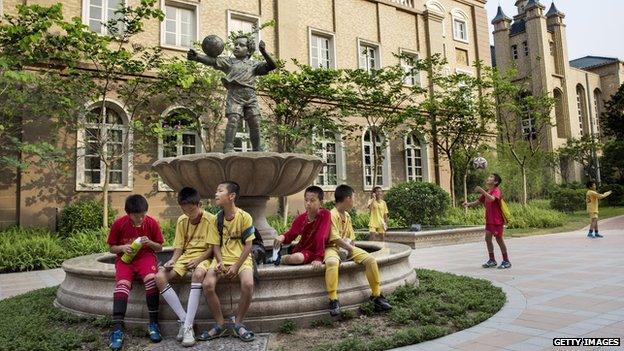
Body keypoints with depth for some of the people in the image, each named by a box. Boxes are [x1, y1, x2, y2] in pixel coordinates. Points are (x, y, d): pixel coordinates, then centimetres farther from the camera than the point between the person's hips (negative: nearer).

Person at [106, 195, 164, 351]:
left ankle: (153, 323, -20)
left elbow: (159, 248, 4)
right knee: (122, 284, -30)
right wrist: (122, 247, -16)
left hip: (145, 256, 0)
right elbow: (111, 248, 6)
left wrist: (150, 243, -17)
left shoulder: (152, 223, -5)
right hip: (124, 258, 1)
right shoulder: (118, 224, -6)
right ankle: (117, 329, -28)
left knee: (151, 278, -32)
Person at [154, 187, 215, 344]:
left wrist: (198, 260, -22)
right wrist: (172, 260, -12)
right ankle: (183, 319, -17)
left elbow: (213, 247, -8)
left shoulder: (211, 220, -9)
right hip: (185, 257, 5)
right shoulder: (181, 221, 6)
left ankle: (188, 324, -31)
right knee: (159, 277, -19)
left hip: (203, 256, -5)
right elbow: (179, 247, 8)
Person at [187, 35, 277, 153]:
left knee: (255, 123, 2)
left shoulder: (254, 64, 20)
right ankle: (228, 147, -18)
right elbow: (212, 60, 5)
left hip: (250, 96, 2)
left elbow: (272, 66, 13)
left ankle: (257, 149, 13)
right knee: (233, 119, -17)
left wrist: (264, 52, 0)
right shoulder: (228, 61, 18)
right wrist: (197, 57, -11)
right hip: (234, 94, -2)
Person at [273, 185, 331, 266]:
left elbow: (321, 237, -20)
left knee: (298, 257, -29)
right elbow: (291, 234, -1)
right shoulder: (301, 218, 1)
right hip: (300, 249, 5)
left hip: (313, 252, -5)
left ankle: (281, 259, -4)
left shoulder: (325, 215, -14)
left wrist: (319, 258, -24)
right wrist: (282, 237, -23)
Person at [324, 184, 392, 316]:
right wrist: (349, 248, -11)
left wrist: (351, 247, -1)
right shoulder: (332, 215, -14)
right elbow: (335, 238, -20)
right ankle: (333, 300, -32)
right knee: (332, 262, -42)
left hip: (348, 247, 8)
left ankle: (376, 295, -1)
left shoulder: (347, 216, 15)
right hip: (333, 247, -8)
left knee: (370, 259, -12)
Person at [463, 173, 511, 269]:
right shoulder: (486, 192, 13)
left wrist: (481, 190, -40)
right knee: (488, 239, 10)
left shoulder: (496, 190, -13)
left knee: (499, 239, -1)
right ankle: (492, 260, 22)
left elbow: (492, 199, -35)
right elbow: (479, 201, 17)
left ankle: (506, 261, 11)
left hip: (497, 220, -8)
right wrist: (468, 204, 1)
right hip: (489, 219, 8)